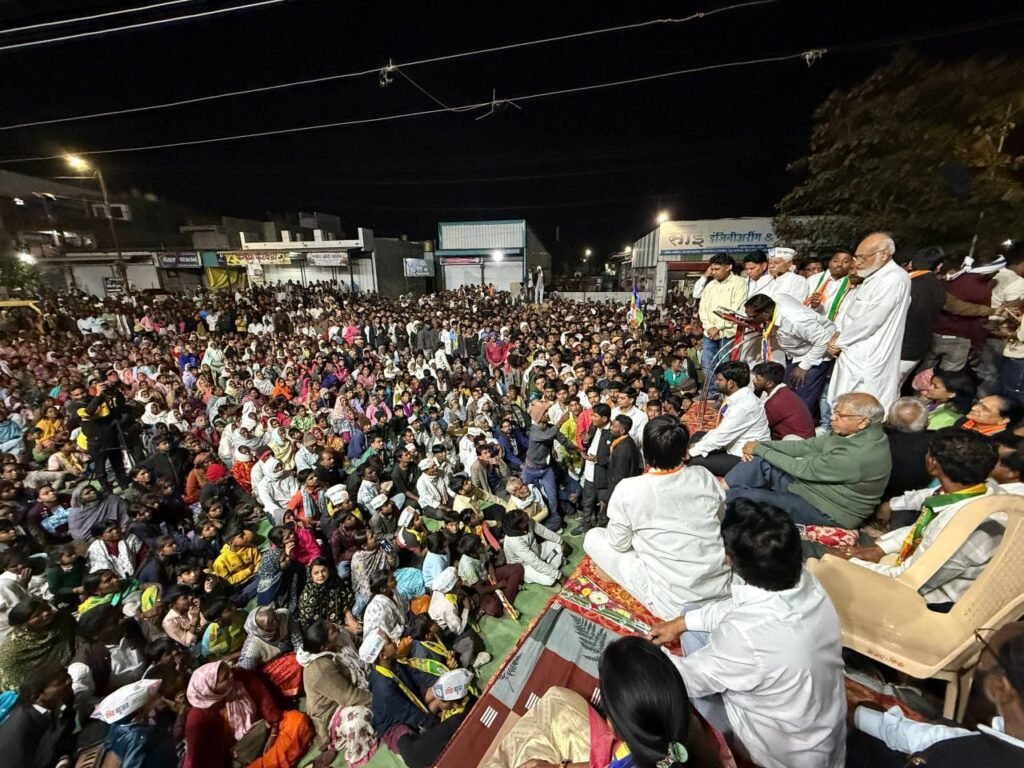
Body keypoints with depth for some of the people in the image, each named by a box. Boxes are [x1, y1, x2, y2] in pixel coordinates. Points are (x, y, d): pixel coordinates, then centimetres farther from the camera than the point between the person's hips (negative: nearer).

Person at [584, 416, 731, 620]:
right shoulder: (704, 476, -7)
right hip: (721, 588, 5)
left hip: (673, 604, -5)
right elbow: (720, 522, 11)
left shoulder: (628, 489, -19)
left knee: (593, 537, 7)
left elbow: (619, 544, -5)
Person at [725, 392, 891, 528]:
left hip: (829, 513, -8)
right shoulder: (850, 432, -3)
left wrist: (760, 449, -15)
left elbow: (804, 469, -24)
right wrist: (762, 445, -10)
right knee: (762, 461, -9)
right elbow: (806, 446, 1)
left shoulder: (859, 455, -31)